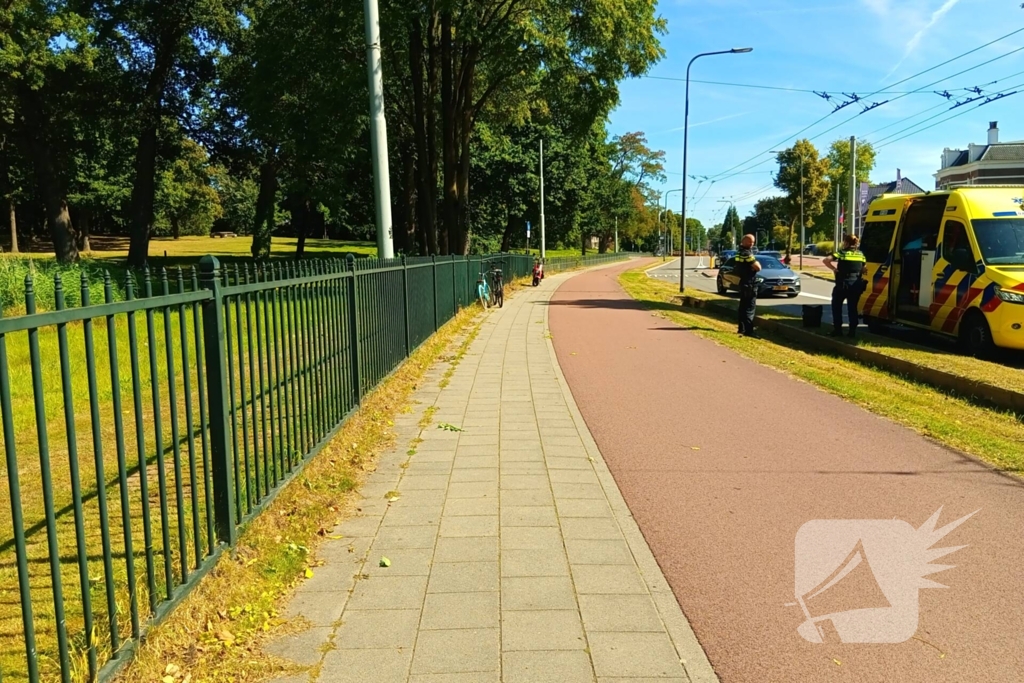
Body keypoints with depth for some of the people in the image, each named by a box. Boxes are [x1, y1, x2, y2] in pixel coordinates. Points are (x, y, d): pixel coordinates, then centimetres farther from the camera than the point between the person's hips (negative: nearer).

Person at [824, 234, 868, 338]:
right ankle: (852, 330, 9)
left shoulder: (842, 253, -7)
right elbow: (865, 269, 11)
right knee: (852, 308, 12)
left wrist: (834, 269, -8)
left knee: (836, 306, 11)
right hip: (856, 285, 4)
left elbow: (826, 260, -19)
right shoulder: (861, 254, 7)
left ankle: (838, 329, 7)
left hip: (843, 284, -4)